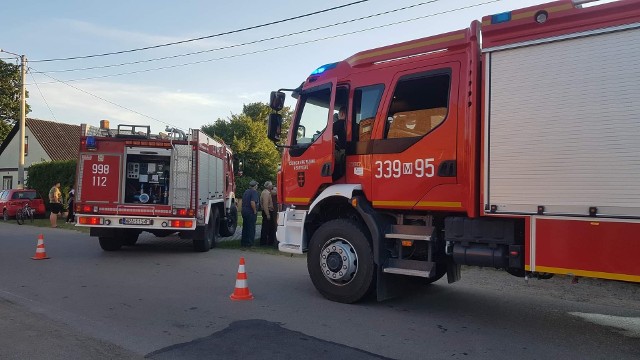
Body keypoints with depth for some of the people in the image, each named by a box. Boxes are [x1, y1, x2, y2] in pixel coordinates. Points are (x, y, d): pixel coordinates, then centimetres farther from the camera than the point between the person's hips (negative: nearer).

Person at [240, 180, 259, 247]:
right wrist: (255, 211, -16)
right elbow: (252, 202, -24)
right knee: (251, 228, -1)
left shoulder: (246, 191, 13)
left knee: (245, 227, 15)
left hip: (244, 211, 8)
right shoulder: (254, 192, -12)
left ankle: (243, 242, 21)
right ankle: (249, 243, 0)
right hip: (250, 213, -8)